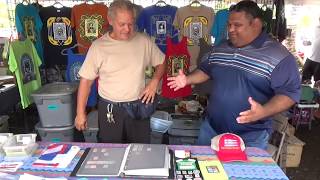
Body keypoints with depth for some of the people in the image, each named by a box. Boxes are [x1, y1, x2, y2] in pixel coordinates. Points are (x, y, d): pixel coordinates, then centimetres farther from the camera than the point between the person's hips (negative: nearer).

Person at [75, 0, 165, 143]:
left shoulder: (144, 41, -4)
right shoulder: (98, 46, -8)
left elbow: (161, 62, 11)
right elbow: (86, 80, -3)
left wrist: (154, 81, -7)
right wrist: (80, 113, -2)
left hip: (138, 107, 2)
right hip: (109, 109, -1)